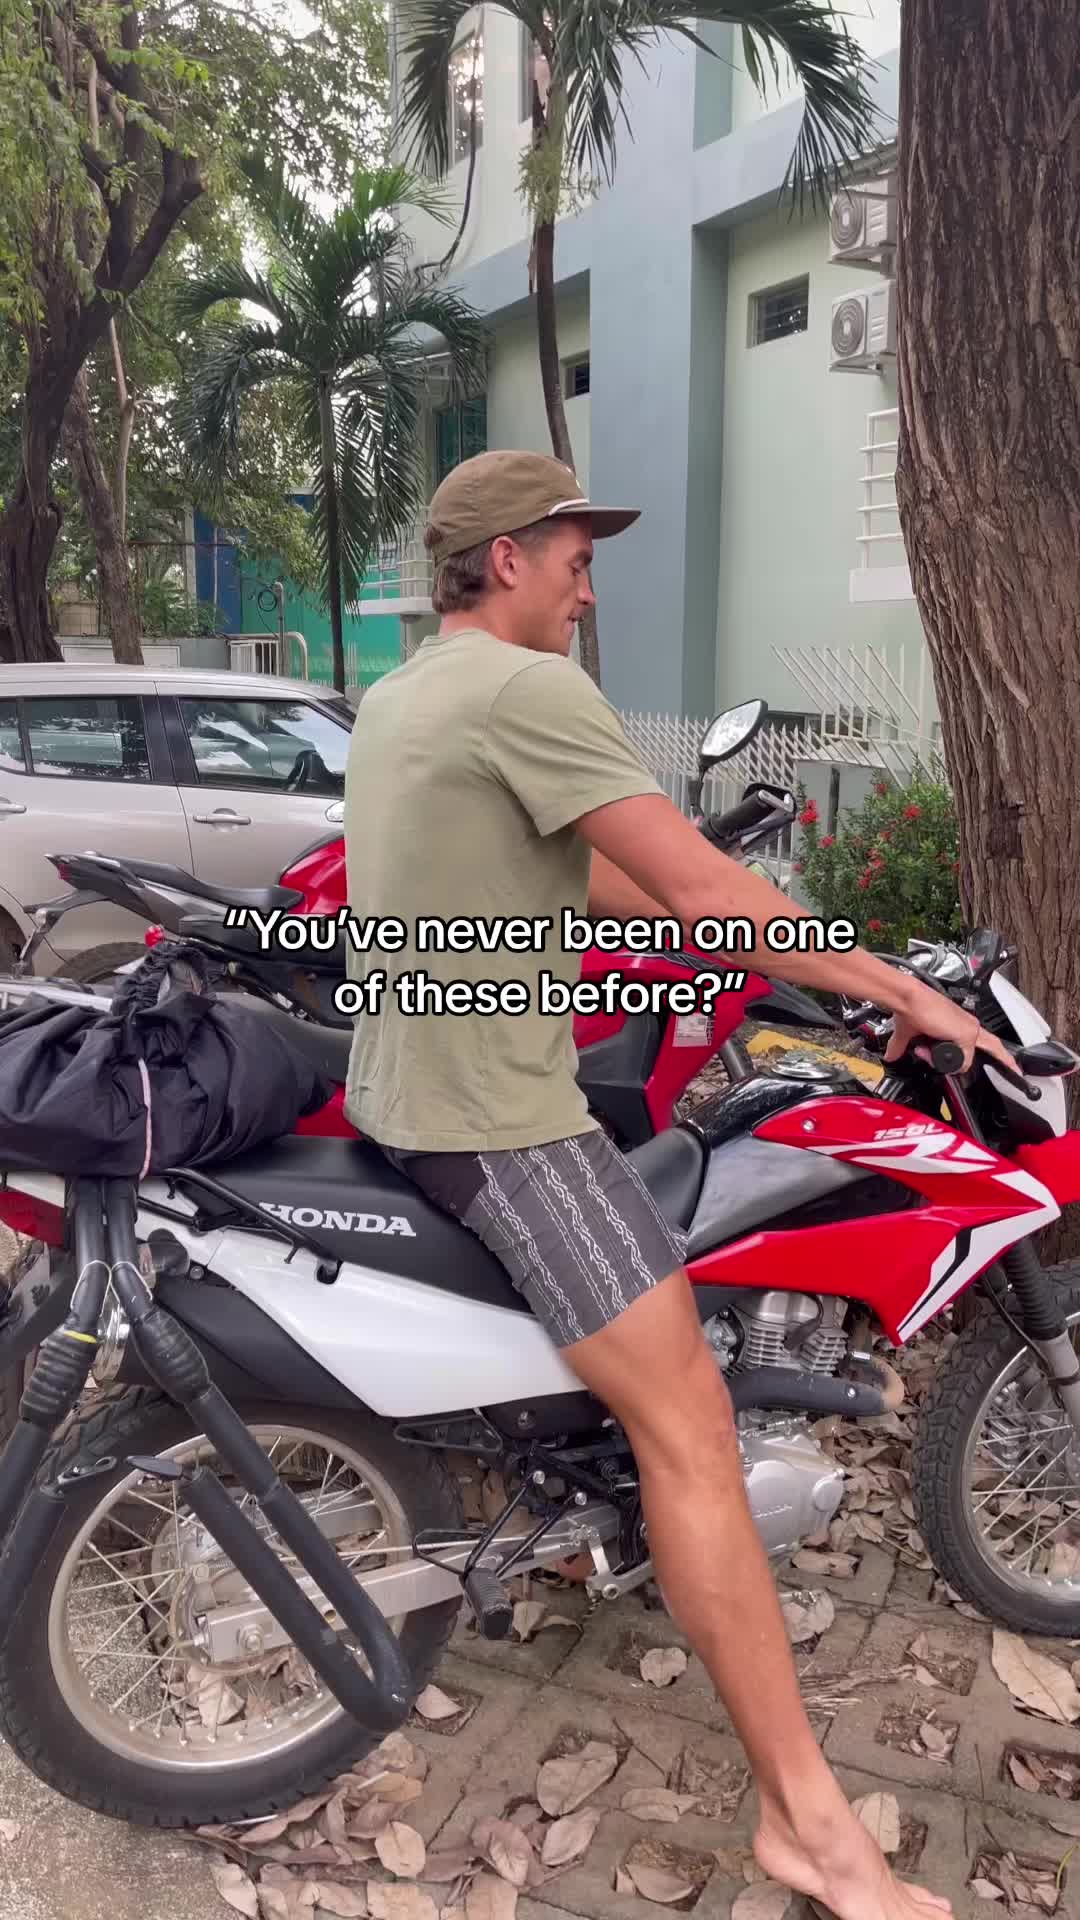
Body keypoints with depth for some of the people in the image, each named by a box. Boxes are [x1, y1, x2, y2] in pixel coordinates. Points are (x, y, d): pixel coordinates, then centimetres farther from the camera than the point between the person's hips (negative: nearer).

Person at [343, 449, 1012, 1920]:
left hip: (398, 1091, 10)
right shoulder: (525, 688, -16)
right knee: (691, 1430, -7)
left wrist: (776, 939, 17)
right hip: (493, 1116, -10)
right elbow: (702, 889, -19)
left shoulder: (398, 695, 14)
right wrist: (901, 992, -8)